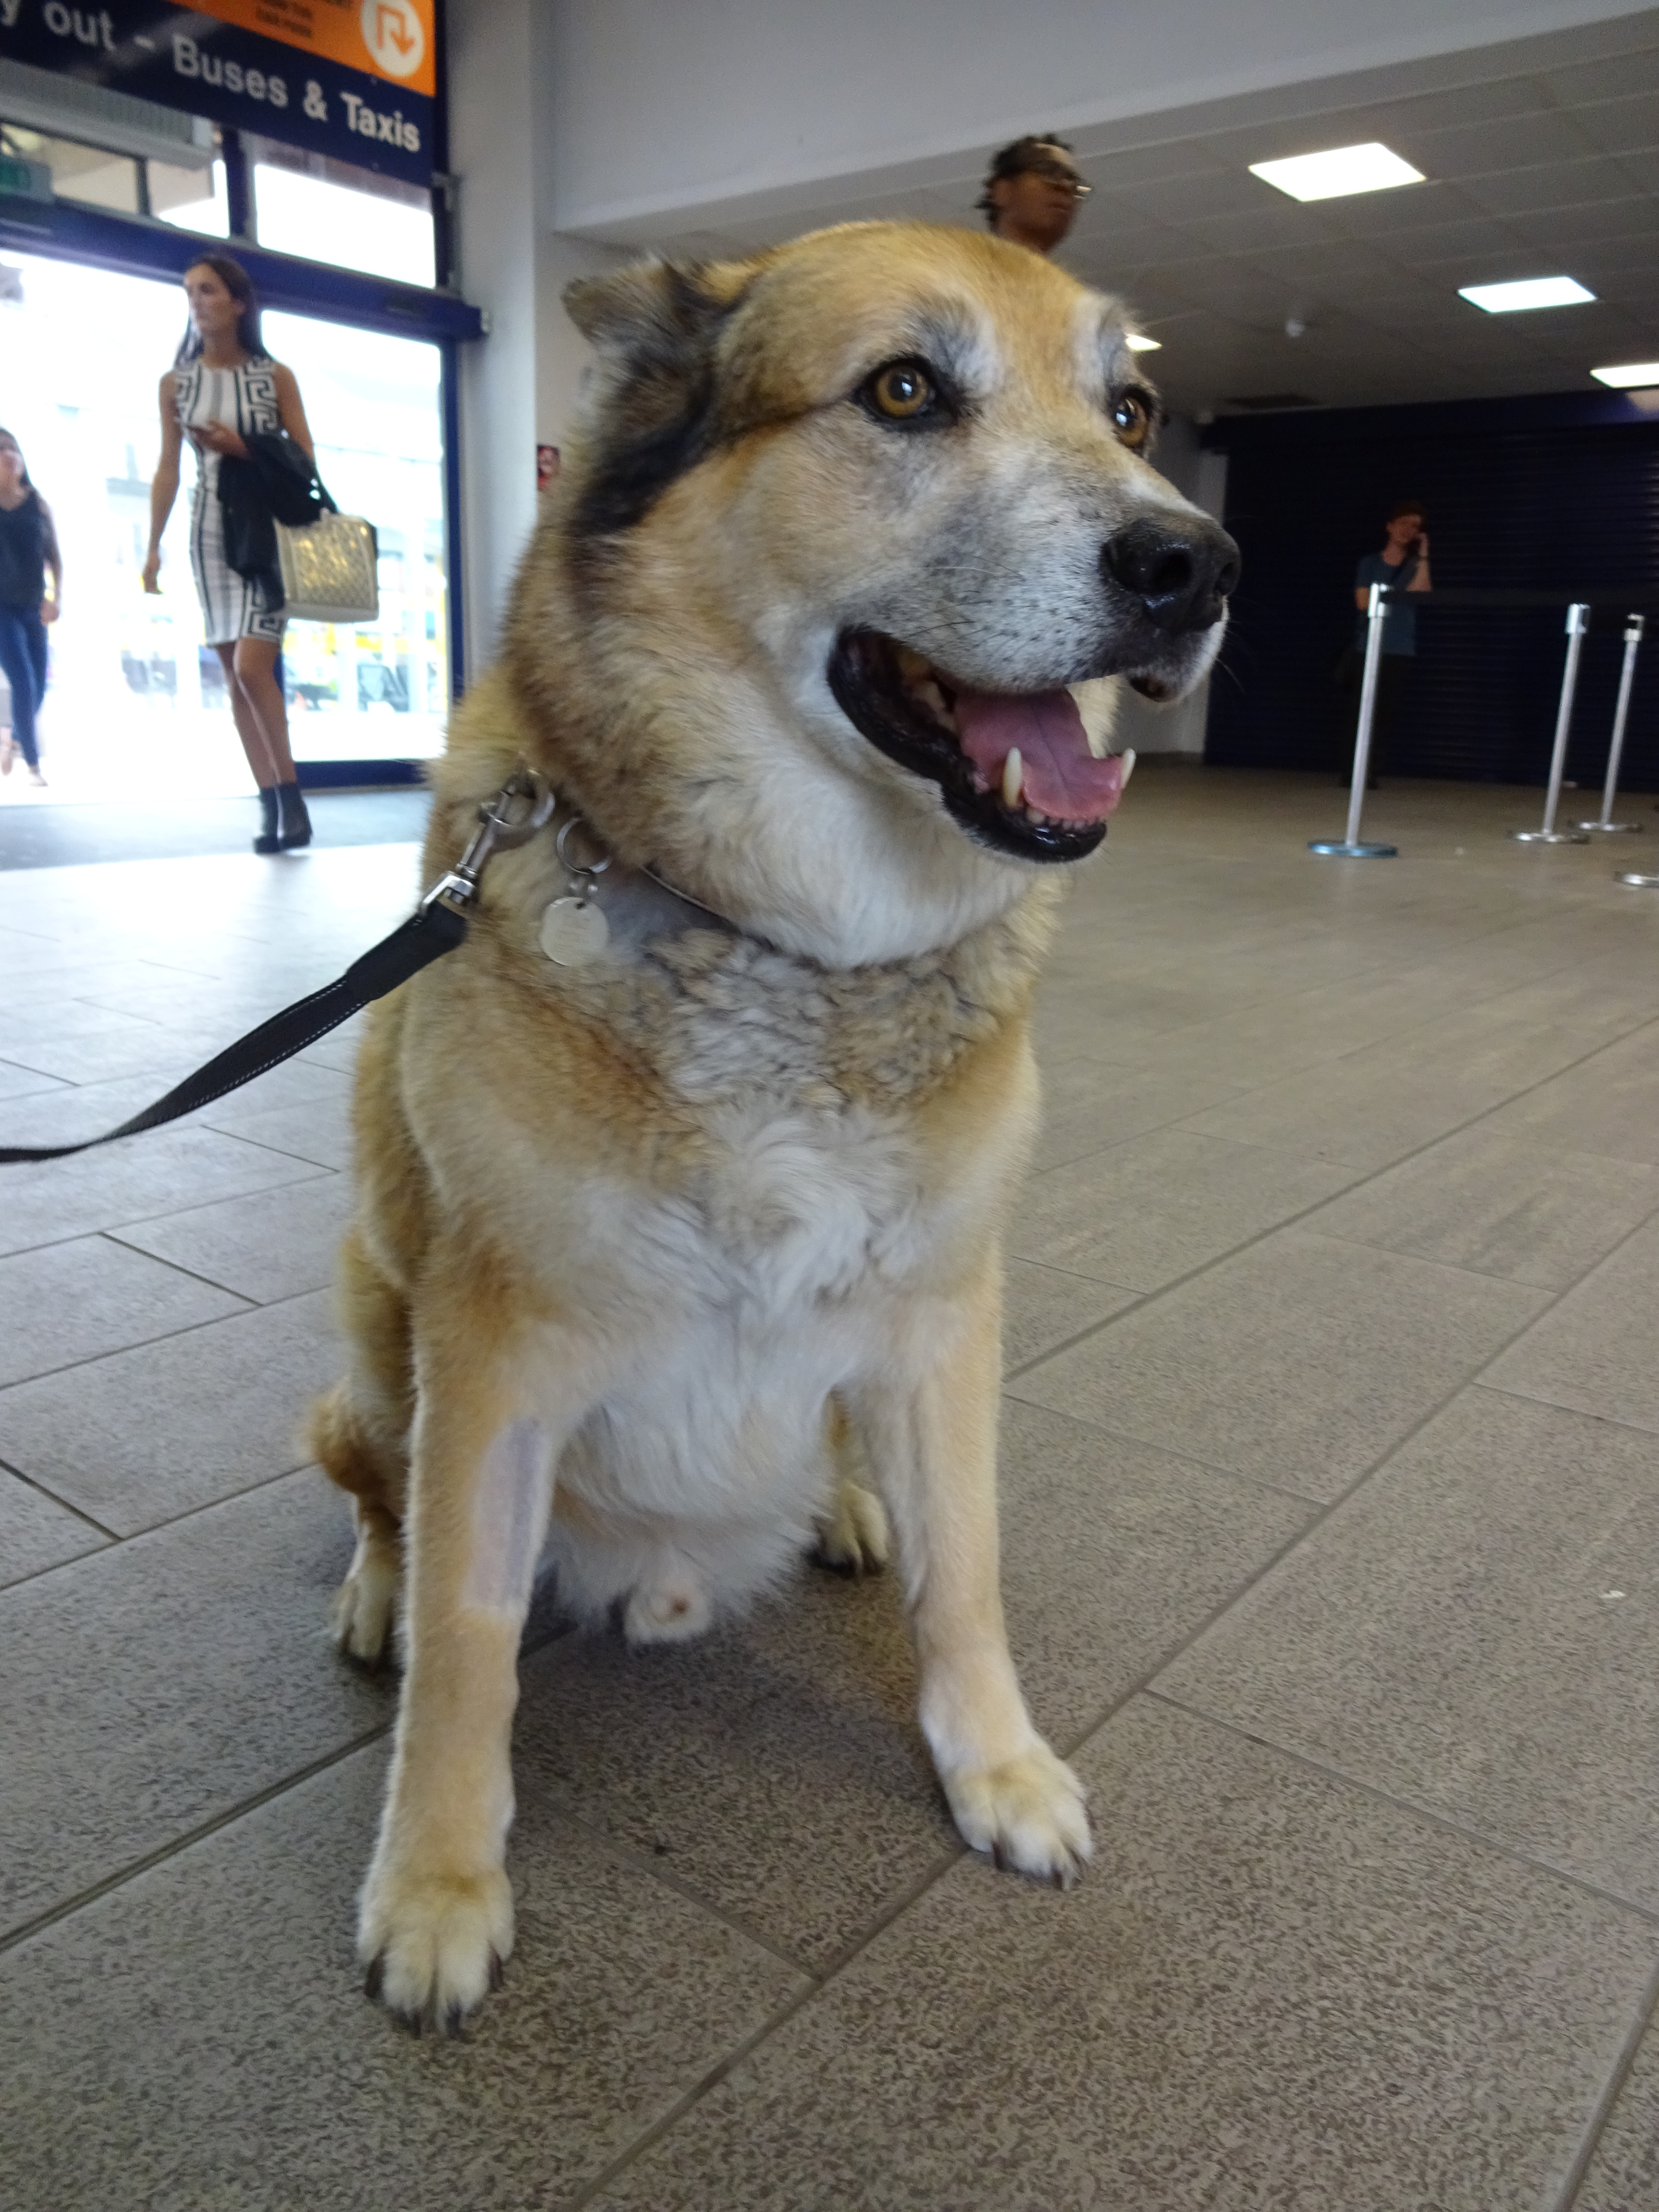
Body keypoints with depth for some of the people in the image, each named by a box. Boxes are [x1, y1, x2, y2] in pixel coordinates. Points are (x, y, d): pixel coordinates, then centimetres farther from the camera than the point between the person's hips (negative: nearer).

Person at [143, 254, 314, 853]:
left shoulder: (276, 376, 1)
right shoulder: (176, 382, 8)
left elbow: (304, 461, 1)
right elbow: (168, 468, 9)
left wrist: (242, 448, -13)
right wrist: (153, 546, 4)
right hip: (210, 530, 4)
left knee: (252, 668, -16)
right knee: (234, 676, 1)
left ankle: (289, 794, -4)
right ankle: (271, 803, 6)